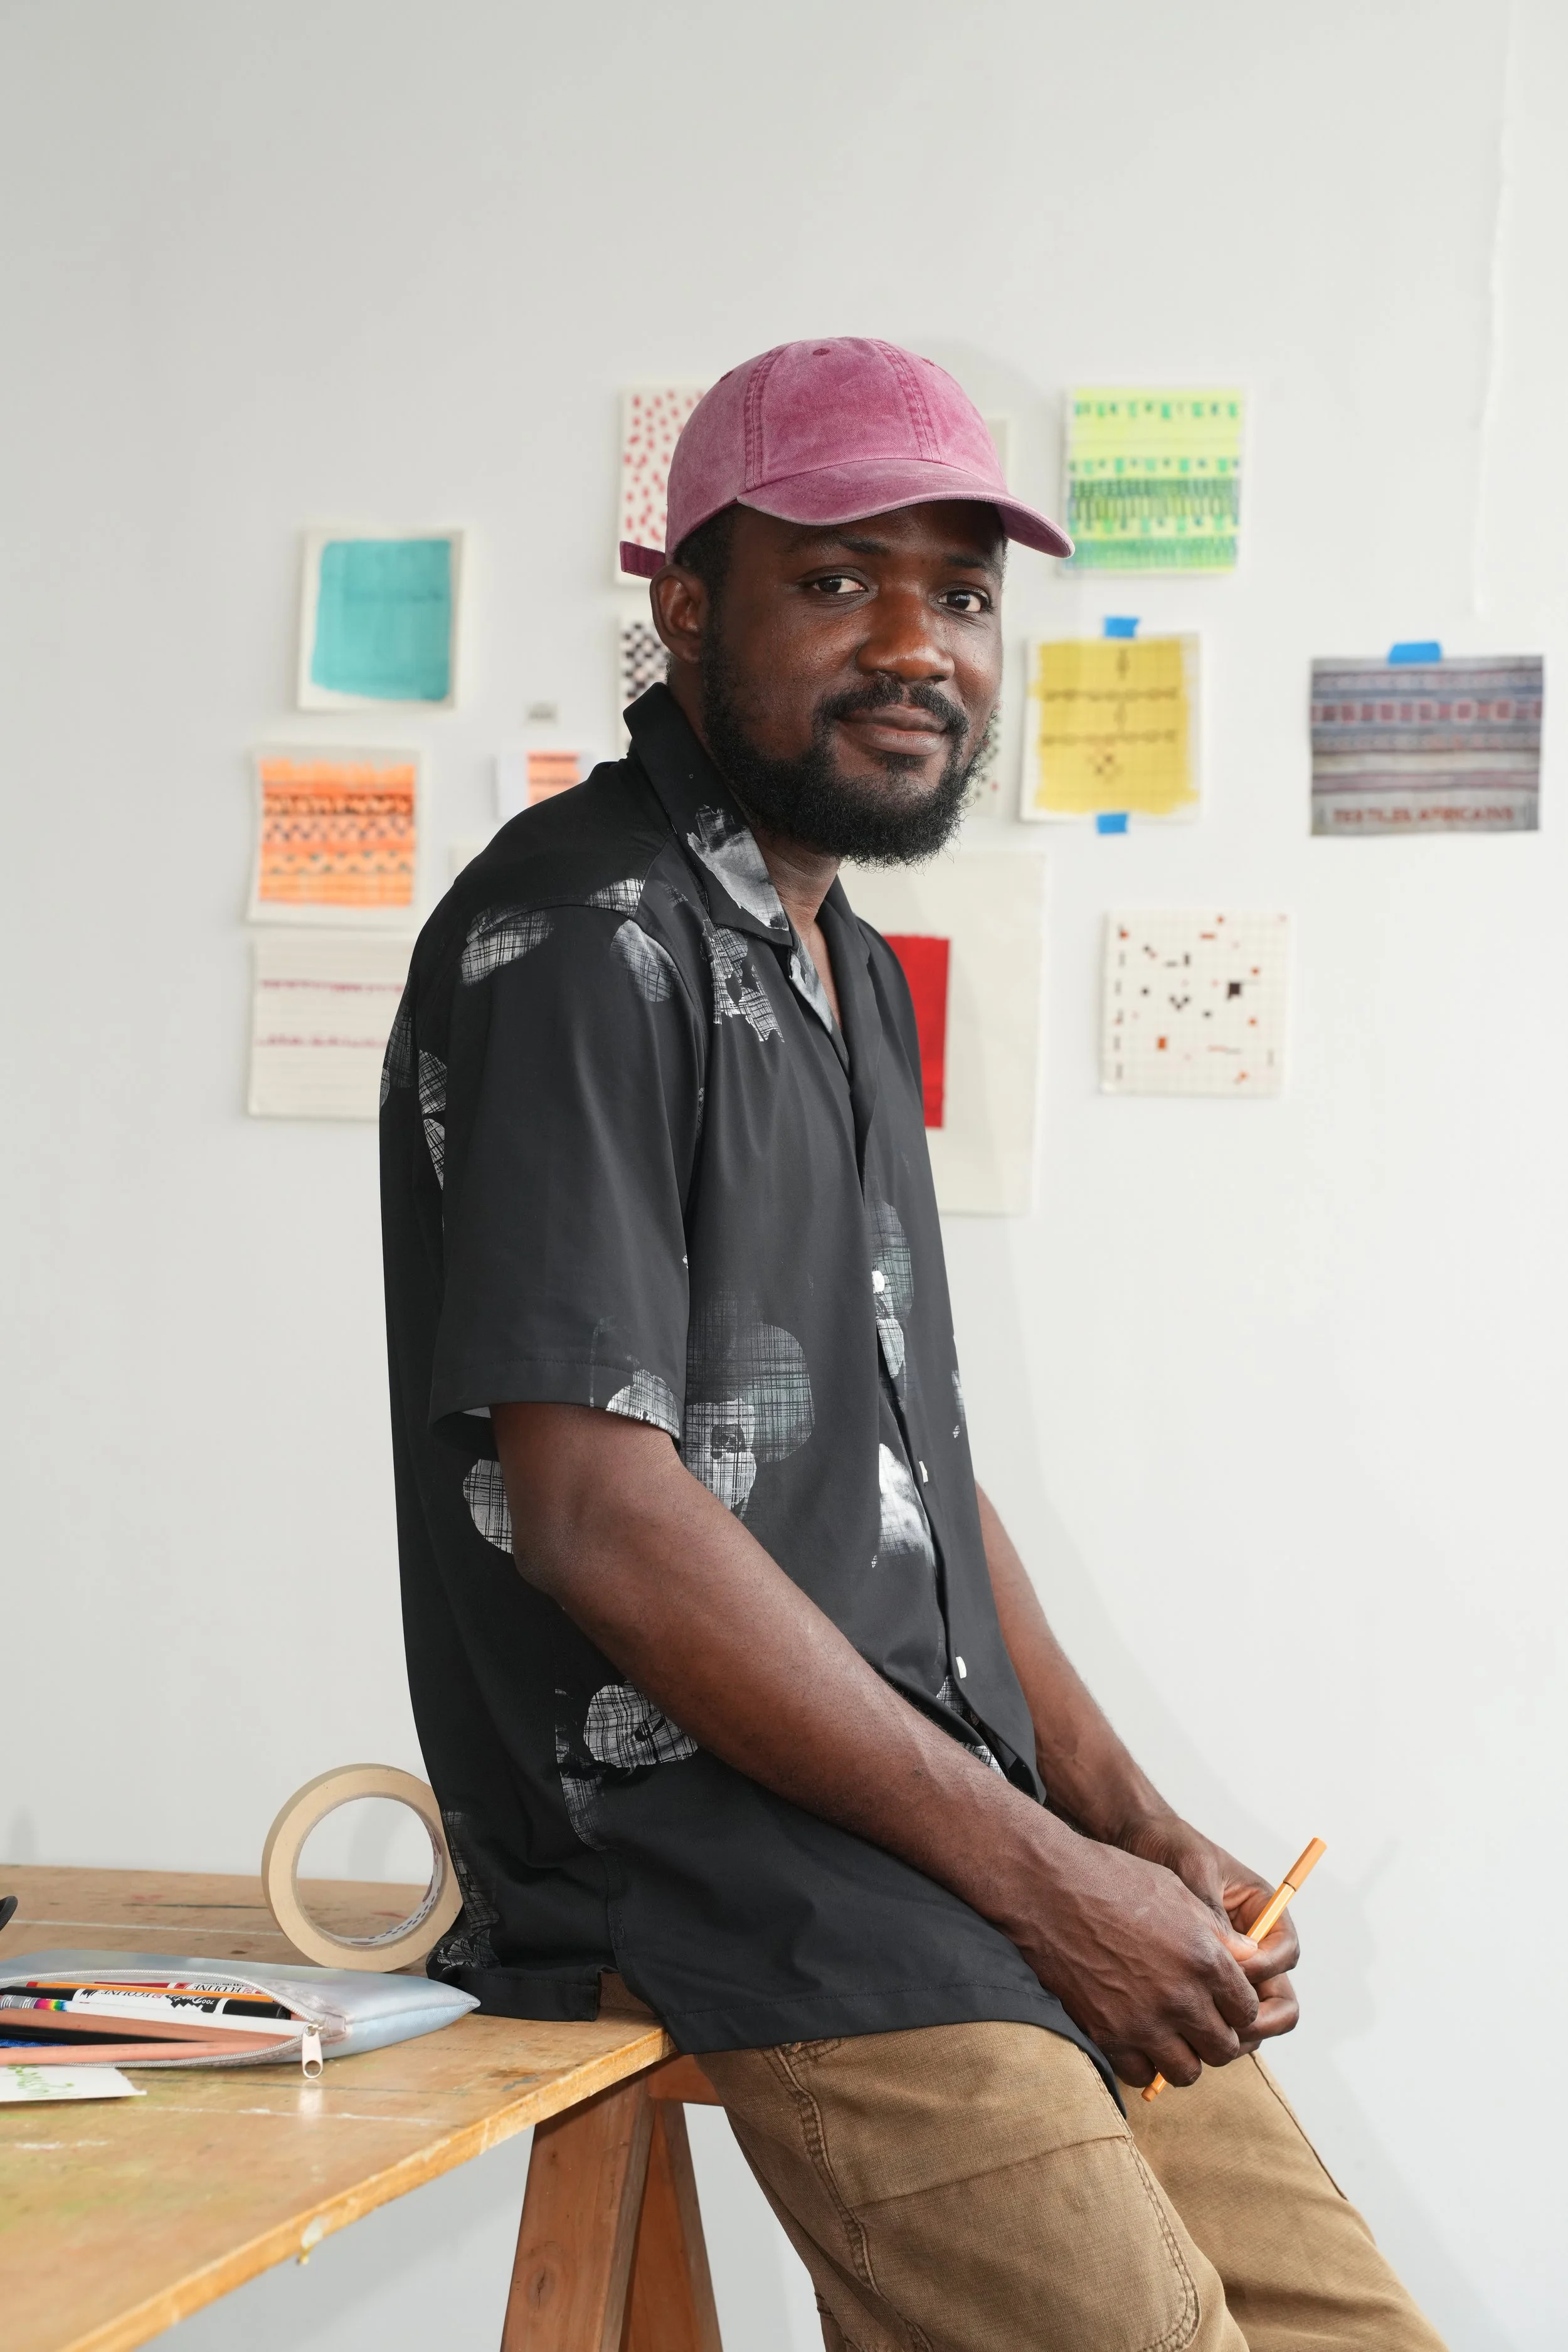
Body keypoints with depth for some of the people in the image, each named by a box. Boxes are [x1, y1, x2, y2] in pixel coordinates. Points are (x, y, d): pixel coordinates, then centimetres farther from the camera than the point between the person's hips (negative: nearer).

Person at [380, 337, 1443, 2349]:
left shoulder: (847, 973, 20)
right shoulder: (578, 941, -11)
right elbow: (601, 1510, -19)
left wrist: (1136, 1827, 9)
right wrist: (1040, 1878, -15)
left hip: (951, 1824, 9)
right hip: (718, 1852, -9)